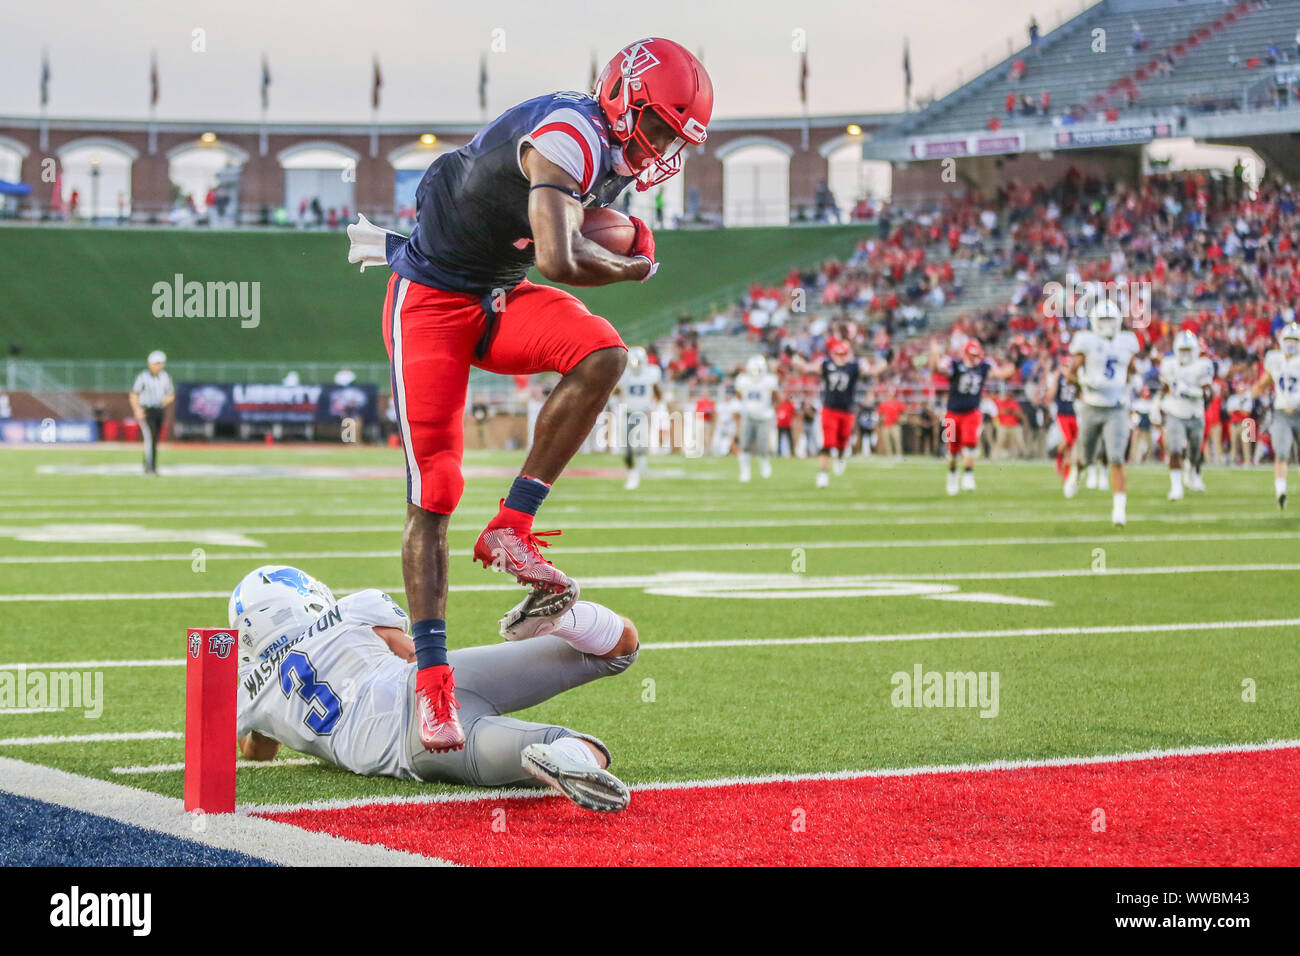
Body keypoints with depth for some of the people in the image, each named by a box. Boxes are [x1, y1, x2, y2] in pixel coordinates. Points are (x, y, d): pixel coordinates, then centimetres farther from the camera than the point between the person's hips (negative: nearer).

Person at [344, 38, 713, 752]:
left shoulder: (613, 156, 4)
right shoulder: (571, 137, -26)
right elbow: (560, 262, -37)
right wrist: (634, 267, -18)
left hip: (501, 298, 8)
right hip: (431, 301, -8)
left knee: (602, 355, -20)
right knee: (432, 493, -10)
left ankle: (511, 528, -13)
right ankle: (433, 679, -5)